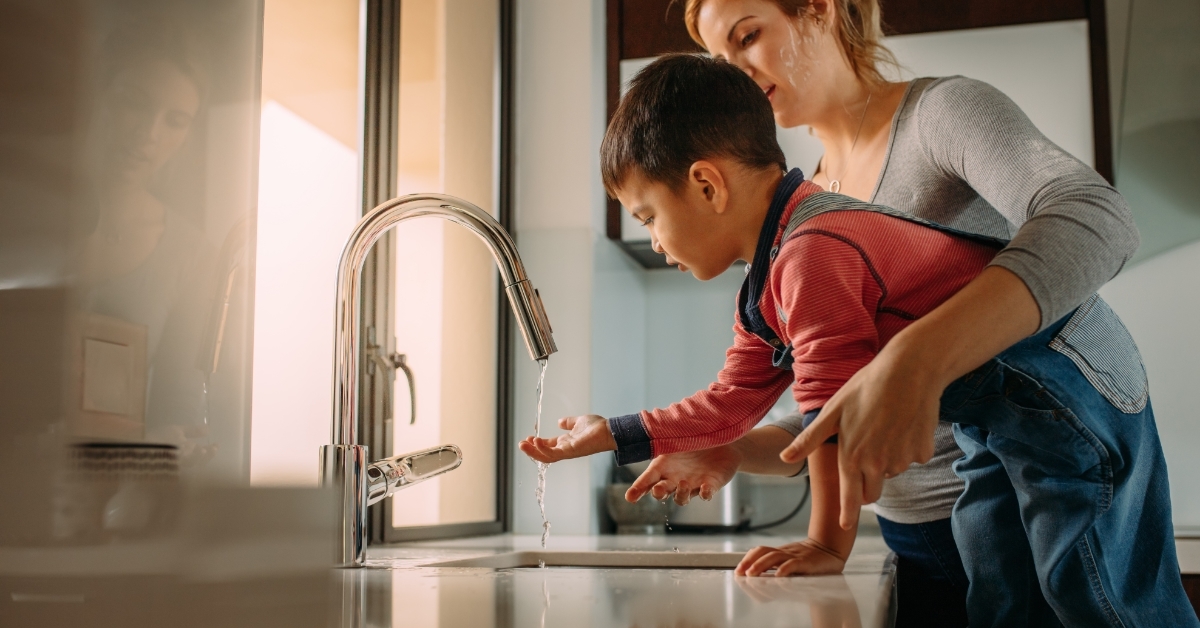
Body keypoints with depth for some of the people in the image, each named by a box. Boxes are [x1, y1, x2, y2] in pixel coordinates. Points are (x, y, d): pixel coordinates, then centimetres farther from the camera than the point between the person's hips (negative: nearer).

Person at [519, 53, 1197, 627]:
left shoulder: (813, 253, -26)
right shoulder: (768, 289, 10)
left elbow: (835, 408, -26)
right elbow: (728, 406, 17)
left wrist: (827, 546, -17)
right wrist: (610, 434, 18)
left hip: (1060, 385, -11)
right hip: (995, 416, 11)